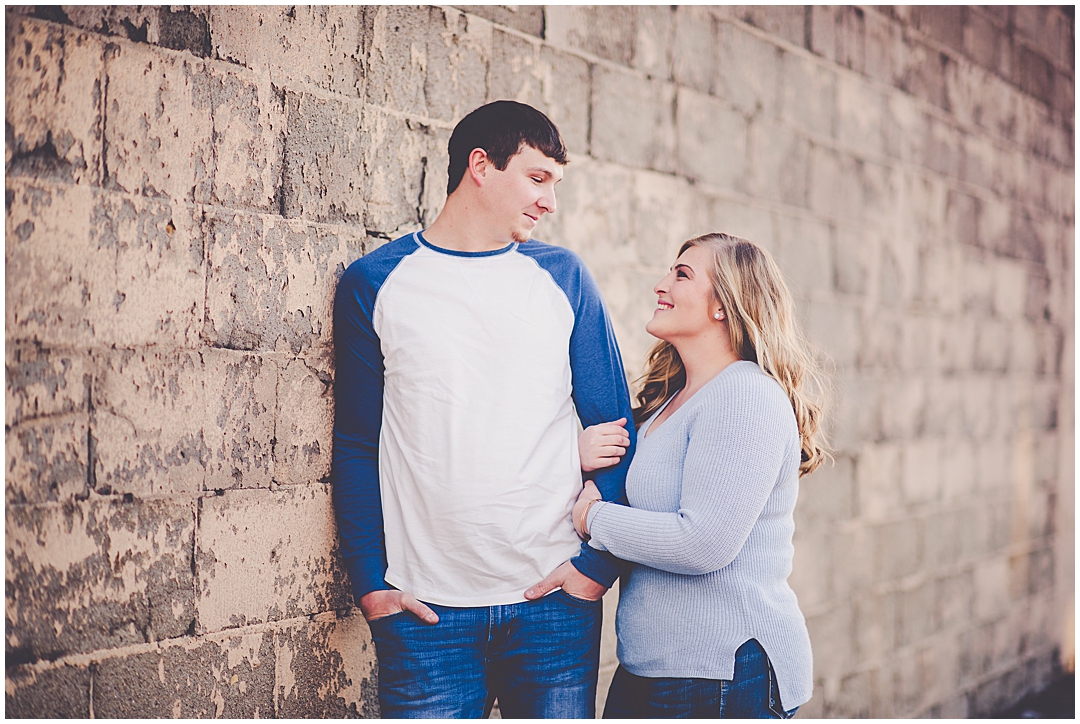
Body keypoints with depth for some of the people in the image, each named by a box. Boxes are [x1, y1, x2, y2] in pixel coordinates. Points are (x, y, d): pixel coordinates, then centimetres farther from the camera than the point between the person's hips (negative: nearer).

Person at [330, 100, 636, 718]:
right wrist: (370, 581, -3)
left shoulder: (563, 277, 8)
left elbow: (611, 426, 7)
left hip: (555, 598, 2)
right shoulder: (373, 284, 3)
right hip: (427, 609, -1)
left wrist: (602, 560, -4)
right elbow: (357, 445, 4)